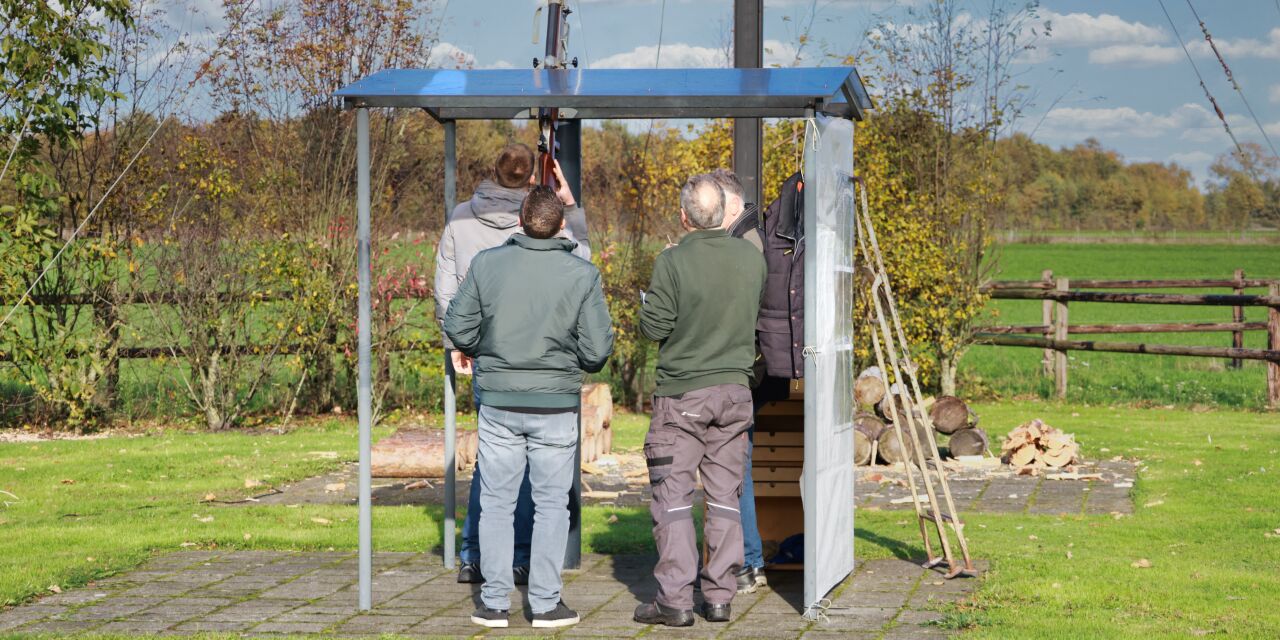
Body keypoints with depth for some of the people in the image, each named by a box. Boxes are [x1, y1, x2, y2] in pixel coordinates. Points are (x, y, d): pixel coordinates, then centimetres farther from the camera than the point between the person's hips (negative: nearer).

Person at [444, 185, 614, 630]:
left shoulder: (487, 264, -4)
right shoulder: (582, 274, -7)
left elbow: (458, 327, -2)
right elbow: (598, 348, -6)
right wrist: (583, 367, 16)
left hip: (498, 400, 1)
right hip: (556, 404, -1)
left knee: (496, 502, 10)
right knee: (552, 504, 9)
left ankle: (494, 603, 11)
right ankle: (546, 603, 9)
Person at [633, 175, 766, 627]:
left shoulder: (673, 262, -15)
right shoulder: (752, 258, 0)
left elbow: (654, 327, -11)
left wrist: (648, 303, 8)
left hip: (682, 393, -4)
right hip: (735, 390, 4)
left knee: (673, 496, 1)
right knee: (725, 497, 9)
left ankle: (675, 600, -1)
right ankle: (720, 597, 11)